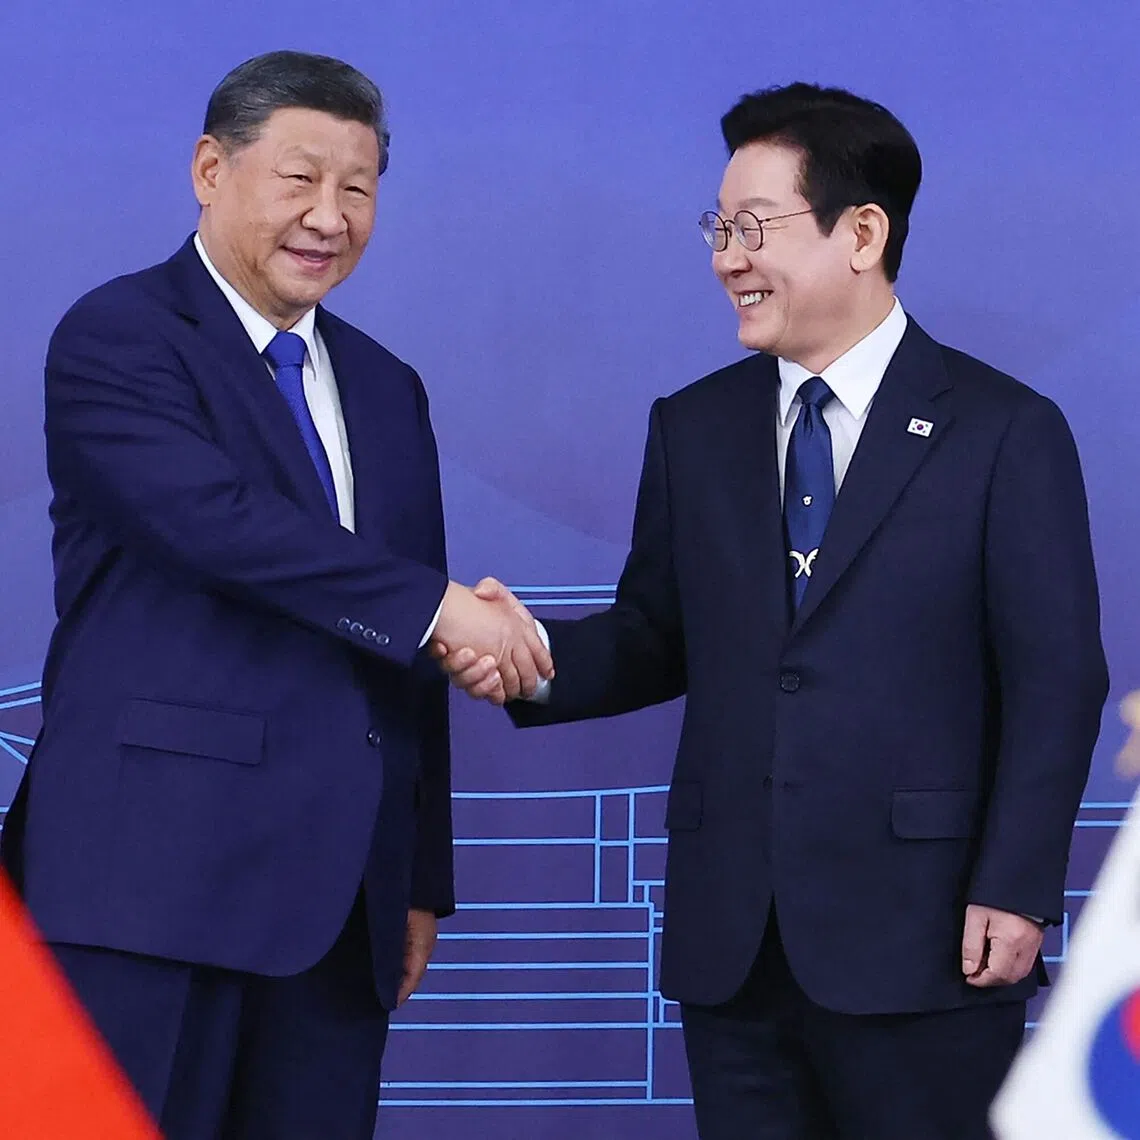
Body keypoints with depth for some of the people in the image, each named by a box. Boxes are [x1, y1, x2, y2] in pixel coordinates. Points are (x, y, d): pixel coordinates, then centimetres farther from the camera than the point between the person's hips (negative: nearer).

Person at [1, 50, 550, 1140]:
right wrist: (437, 607, -15)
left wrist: (422, 881, 17)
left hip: (341, 889, 7)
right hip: (157, 876, -6)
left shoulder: (387, 389, 20)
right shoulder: (115, 338, -2)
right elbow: (219, 518, -18)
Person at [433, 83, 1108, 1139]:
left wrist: (1015, 891, -11)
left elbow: (1054, 683, -5)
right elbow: (657, 638, 14)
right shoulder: (693, 428, 12)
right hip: (731, 939, 4)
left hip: (916, 935, -4)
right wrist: (535, 657, -6)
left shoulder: (1004, 431, -2)